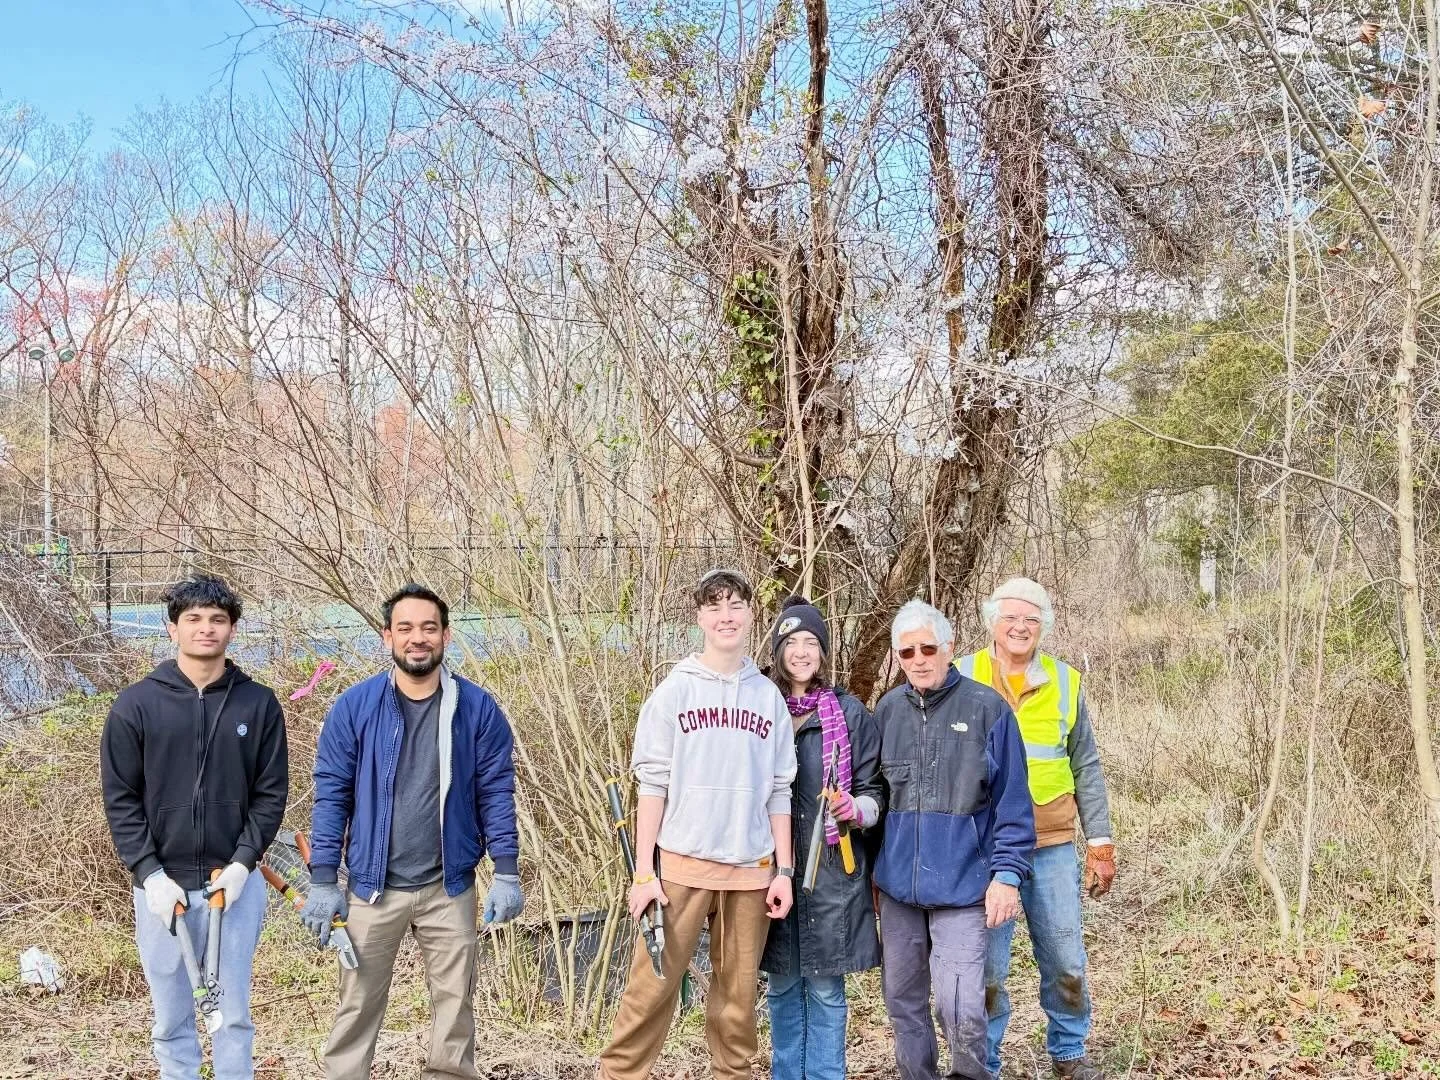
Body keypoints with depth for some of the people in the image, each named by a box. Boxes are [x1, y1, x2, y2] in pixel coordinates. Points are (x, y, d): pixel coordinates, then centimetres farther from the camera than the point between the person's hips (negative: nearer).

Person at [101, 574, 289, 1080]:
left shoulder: (259, 703, 1)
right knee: (171, 1019, 10)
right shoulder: (135, 705, -1)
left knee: (233, 1014, 8)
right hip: (161, 885, 0)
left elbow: (272, 792, 2)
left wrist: (242, 863, -9)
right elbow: (120, 799, -1)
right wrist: (149, 873, -10)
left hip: (235, 882, 0)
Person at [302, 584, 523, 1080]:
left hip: (449, 886, 1)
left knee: (454, 1000, 11)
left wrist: (507, 873, -6)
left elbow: (496, 793, -1)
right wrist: (323, 881, -6)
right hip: (373, 886, 0)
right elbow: (332, 796, -3)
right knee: (358, 1003, 9)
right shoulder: (355, 707, -5)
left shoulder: (477, 708, -4)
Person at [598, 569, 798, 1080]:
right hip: (682, 864, -2)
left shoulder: (769, 697, 8)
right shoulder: (674, 691, 0)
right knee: (652, 985, -2)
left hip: (752, 868, 2)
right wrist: (643, 872, -7)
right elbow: (652, 783, -2)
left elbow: (778, 791, 9)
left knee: (738, 992, 9)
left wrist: (784, 871, 5)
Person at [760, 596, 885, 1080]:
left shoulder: (851, 713, 0)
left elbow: (874, 791, 4)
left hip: (832, 869, -2)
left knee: (825, 986, 4)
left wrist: (856, 810, -18)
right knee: (782, 983, 10)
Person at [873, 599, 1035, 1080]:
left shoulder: (986, 708, -6)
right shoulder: (887, 711, 6)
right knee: (903, 1000, 13)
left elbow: (1012, 802, -5)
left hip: (961, 884, -4)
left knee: (959, 1006, -9)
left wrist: (1007, 873, -10)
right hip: (897, 883, 4)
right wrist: (868, 867, 12)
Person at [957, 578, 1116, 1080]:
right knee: (986, 965, 4)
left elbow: (1086, 769, 10)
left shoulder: (1065, 682, 6)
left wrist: (1099, 842, 6)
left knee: (1066, 961, 8)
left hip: (1053, 845, 2)